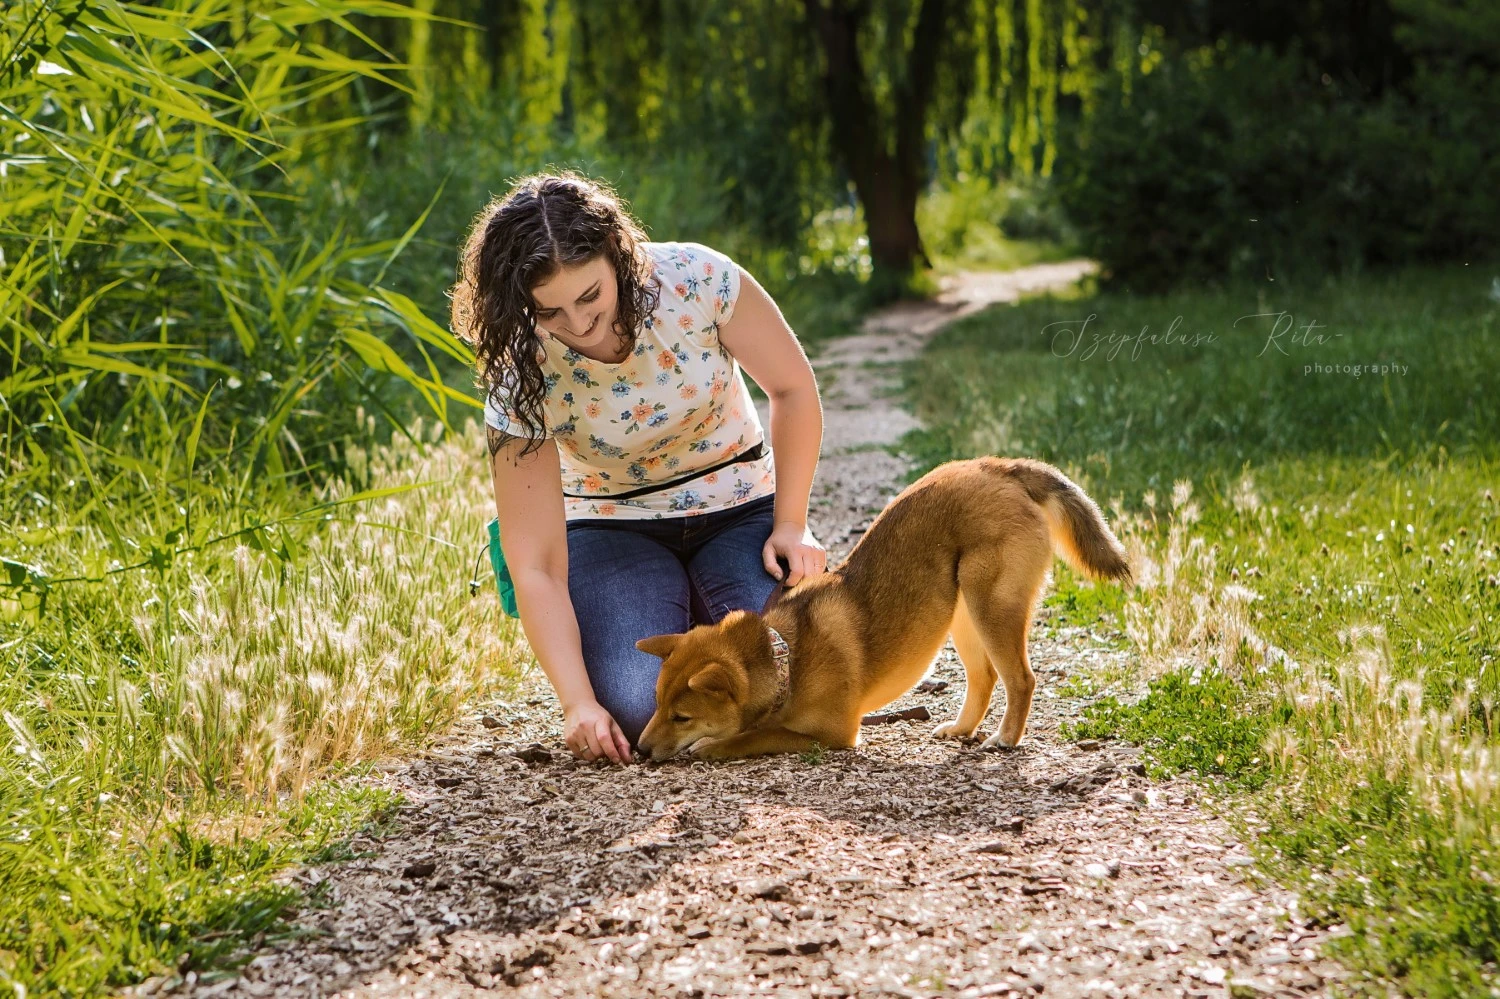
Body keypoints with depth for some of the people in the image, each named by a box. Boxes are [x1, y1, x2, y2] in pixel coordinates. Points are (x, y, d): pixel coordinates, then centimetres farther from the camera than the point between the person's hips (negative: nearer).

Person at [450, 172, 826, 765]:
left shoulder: (697, 280, -24)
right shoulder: (521, 380, -23)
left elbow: (793, 388, -6)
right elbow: (535, 569, -24)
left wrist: (790, 526, -11)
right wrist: (579, 703, -33)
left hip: (740, 509, 1)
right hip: (615, 531, -1)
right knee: (638, 711, -25)